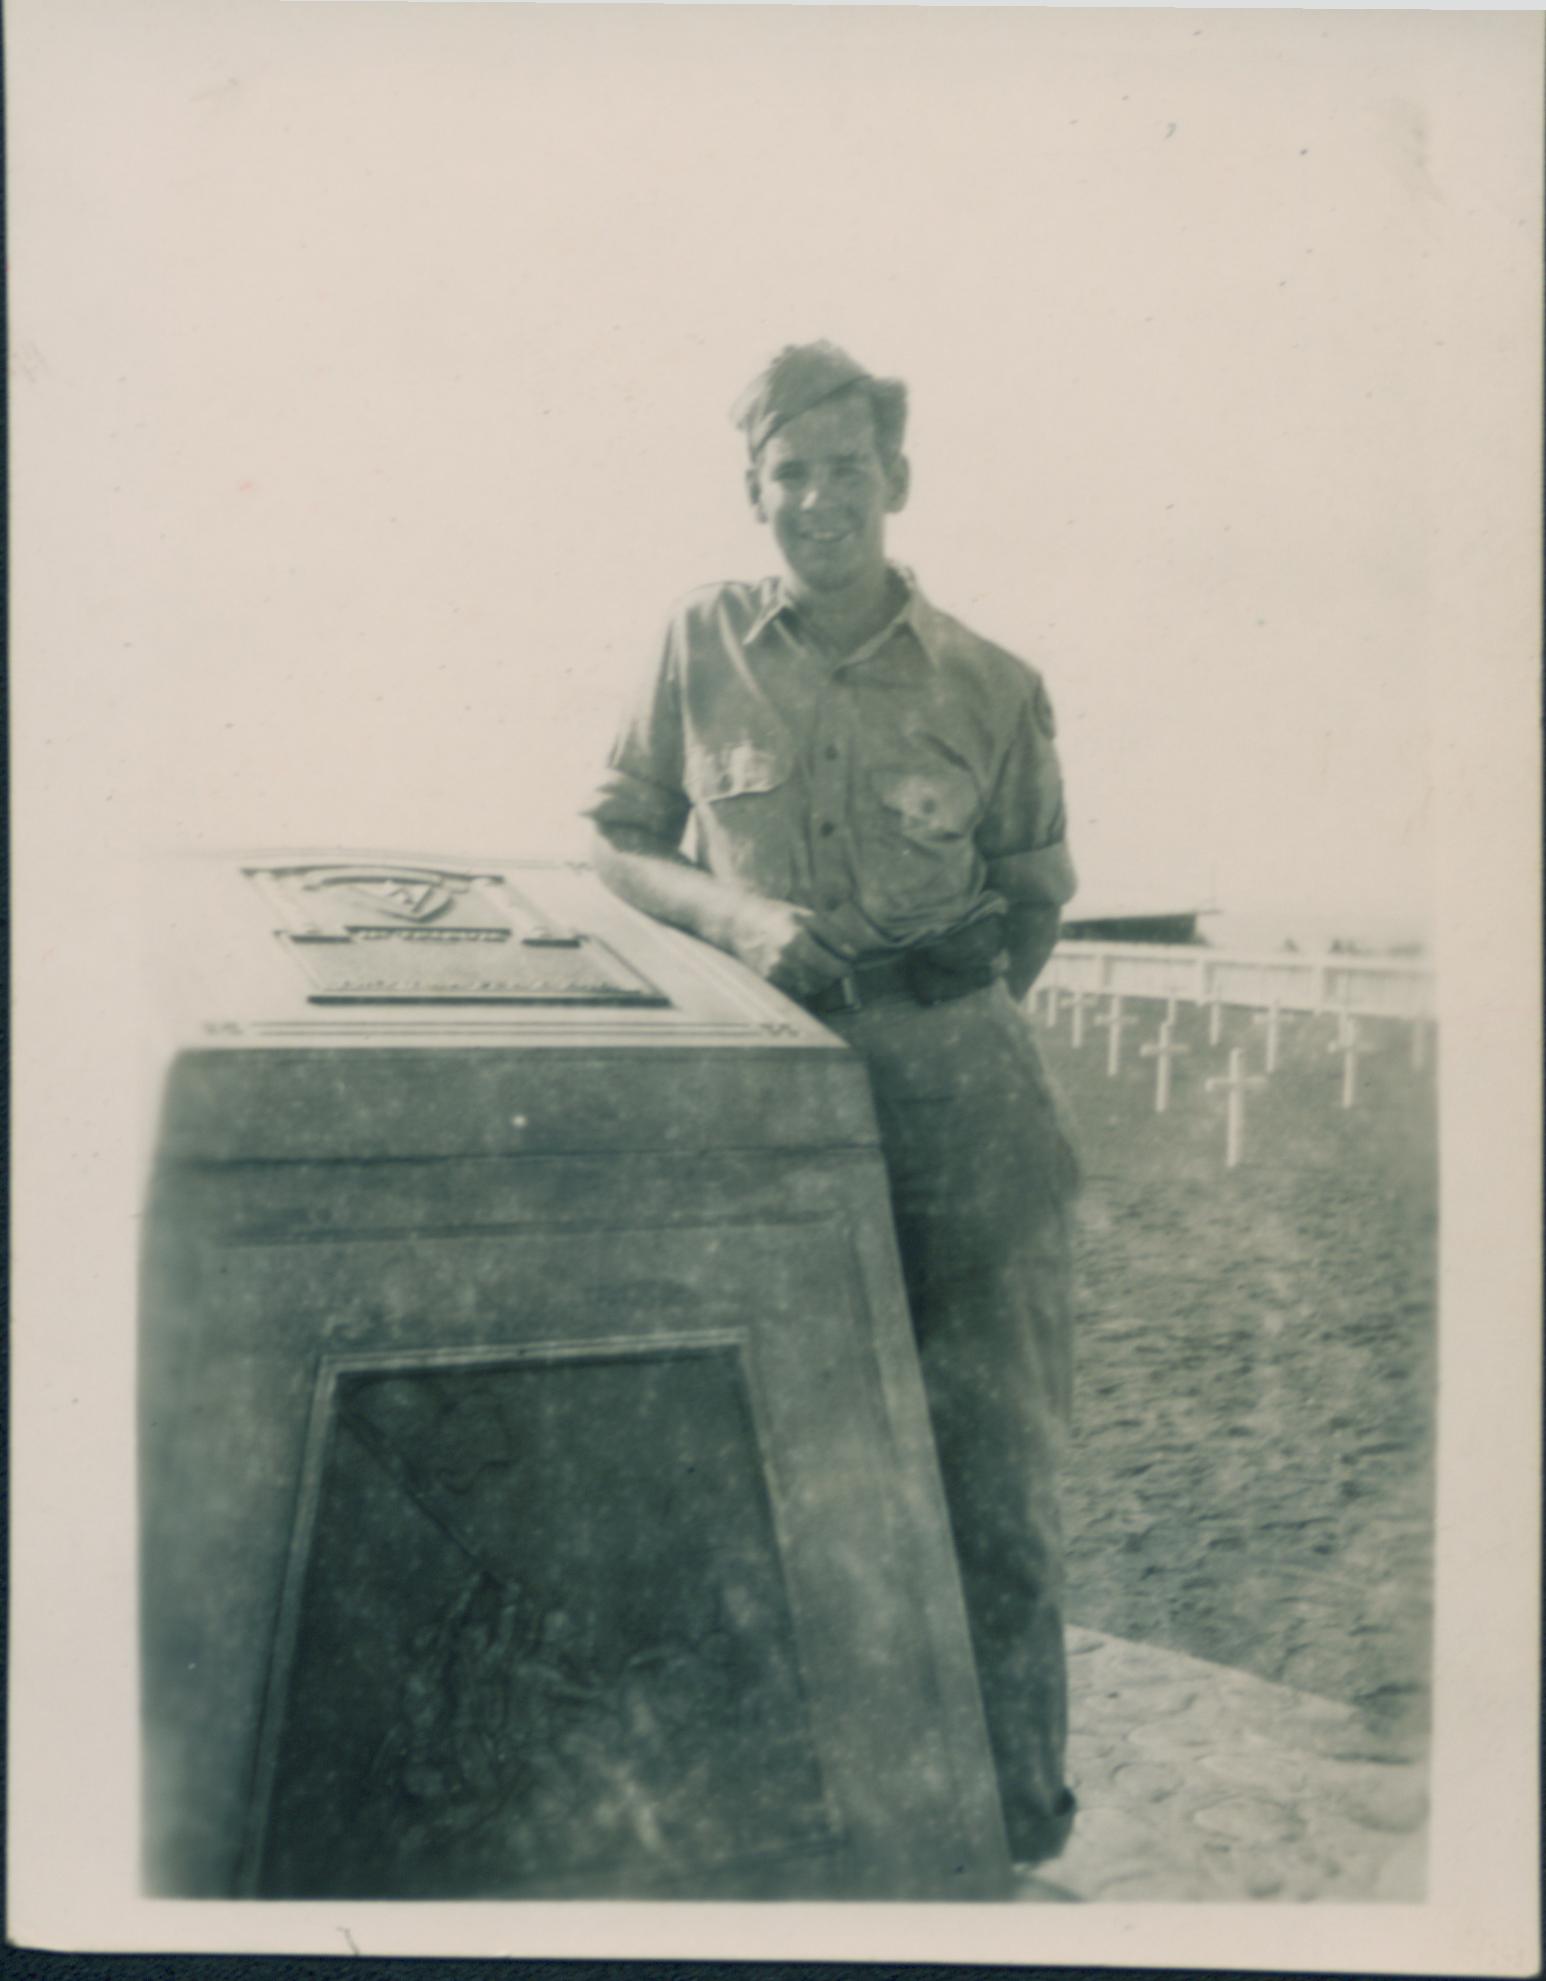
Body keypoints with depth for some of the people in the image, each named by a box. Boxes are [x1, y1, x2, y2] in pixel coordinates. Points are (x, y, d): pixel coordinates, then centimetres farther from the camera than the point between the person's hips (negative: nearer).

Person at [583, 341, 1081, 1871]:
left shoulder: (987, 686, 4)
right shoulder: (702, 647, 4)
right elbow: (613, 841, 9)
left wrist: (991, 952, -2)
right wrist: (741, 915, -7)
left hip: (963, 1102, 0)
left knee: (989, 1464, 2)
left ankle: (1016, 1821, 21)